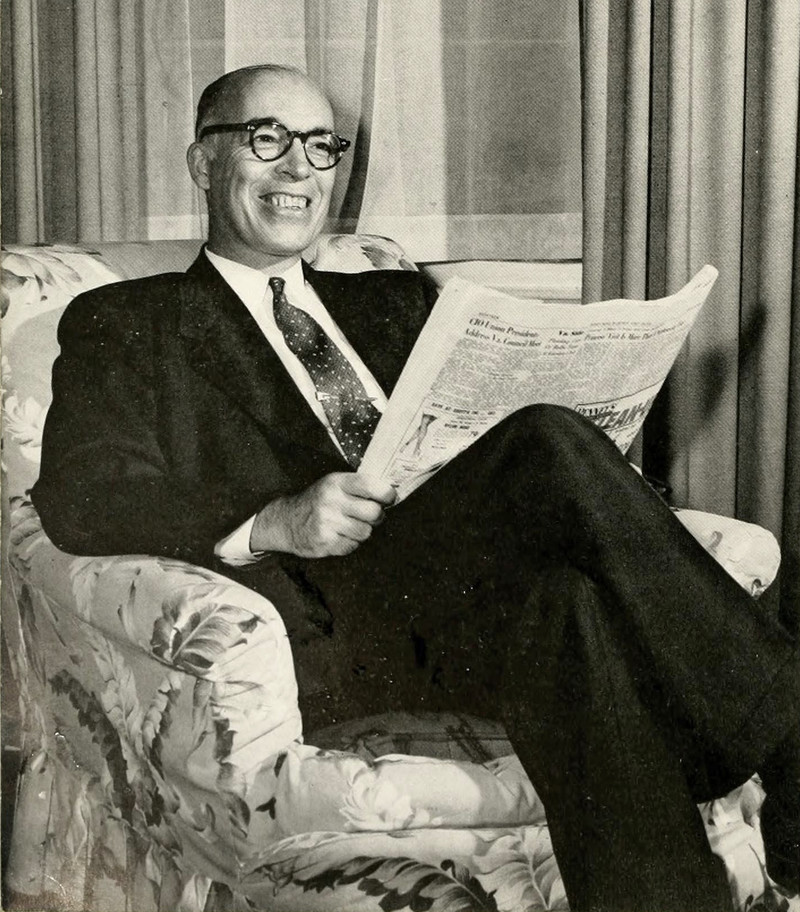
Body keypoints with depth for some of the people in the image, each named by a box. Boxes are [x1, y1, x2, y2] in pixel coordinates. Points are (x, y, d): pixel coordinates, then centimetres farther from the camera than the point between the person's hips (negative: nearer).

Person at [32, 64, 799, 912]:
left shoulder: (395, 302, 31)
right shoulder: (125, 322, 16)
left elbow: (473, 436, 24)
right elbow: (78, 497, 0)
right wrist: (271, 523, -17)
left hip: (468, 594, 5)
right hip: (323, 619, -4)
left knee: (561, 605, -33)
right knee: (551, 445, -30)